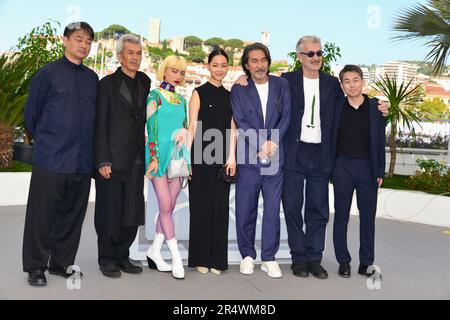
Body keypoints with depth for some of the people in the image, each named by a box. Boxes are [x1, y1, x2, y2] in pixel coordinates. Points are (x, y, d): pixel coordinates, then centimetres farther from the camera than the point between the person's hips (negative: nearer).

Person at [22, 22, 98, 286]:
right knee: (42, 215, 2)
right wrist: (45, 139, 11)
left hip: (82, 161, 4)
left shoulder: (92, 78, 11)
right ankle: (36, 267, 16)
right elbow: (31, 112, 4)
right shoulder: (48, 73, -1)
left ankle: (61, 263, 25)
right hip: (51, 159, -4)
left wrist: (87, 146, 14)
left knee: (72, 215, 11)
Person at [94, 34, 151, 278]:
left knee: (132, 211, 9)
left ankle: (122, 256, 22)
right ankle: (107, 259, 18)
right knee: (110, 211, 3)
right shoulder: (108, 84, -3)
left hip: (137, 160, 5)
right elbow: (100, 126, -6)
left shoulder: (145, 82, 12)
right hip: (113, 159, -5)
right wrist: (103, 161, -12)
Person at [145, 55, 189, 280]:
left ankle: (155, 251, 14)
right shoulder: (155, 96, 1)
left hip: (178, 157, 6)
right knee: (166, 206, -6)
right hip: (160, 155, -6)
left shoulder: (181, 99, 17)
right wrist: (153, 157, -12)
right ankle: (176, 256, -1)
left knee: (169, 206, 4)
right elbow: (151, 128, -6)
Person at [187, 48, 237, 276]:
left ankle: (217, 259, 14)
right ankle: (200, 258, 11)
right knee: (201, 205, 1)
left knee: (220, 206, 5)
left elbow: (232, 129, 10)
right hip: (201, 156, -4)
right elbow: (192, 126, -2)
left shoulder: (229, 96, 14)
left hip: (222, 157, 4)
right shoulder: (199, 93, 3)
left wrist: (231, 158, 0)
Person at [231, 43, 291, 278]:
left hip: (275, 157, 1)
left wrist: (272, 143, -9)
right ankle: (247, 255, 19)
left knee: (272, 209, 4)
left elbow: (286, 116, 3)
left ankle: (269, 258, 14)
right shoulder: (238, 89, 3)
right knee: (245, 209, 4)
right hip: (248, 158, -1)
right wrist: (260, 147, -11)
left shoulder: (281, 85, 9)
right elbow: (240, 122, -3)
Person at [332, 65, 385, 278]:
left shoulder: (375, 107, 3)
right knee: (341, 215, 5)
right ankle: (343, 261, 15)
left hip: (368, 167, 0)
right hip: (343, 166, 0)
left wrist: (380, 171, 2)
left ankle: (366, 262, 16)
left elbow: (380, 141, 5)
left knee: (368, 216, 5)